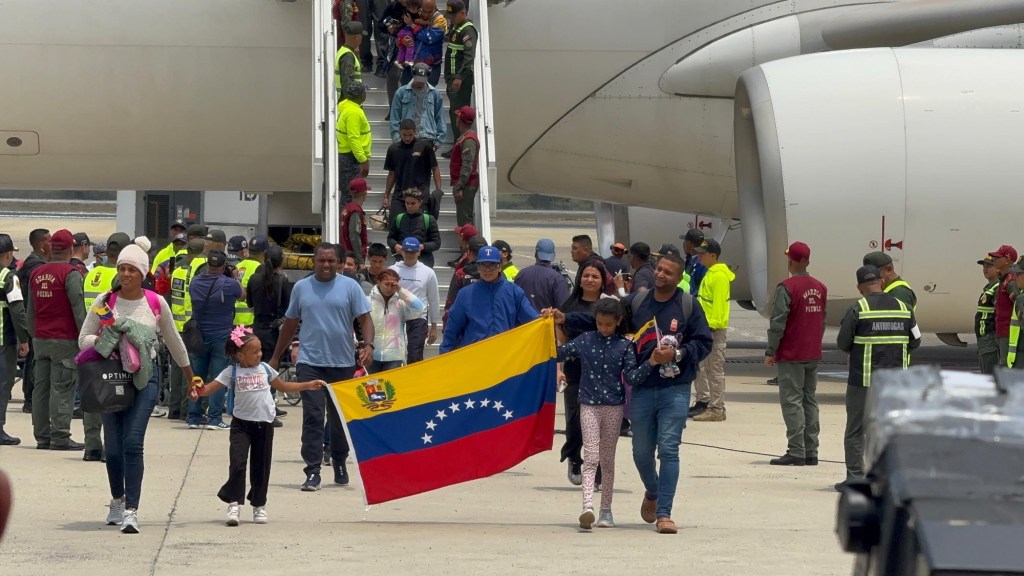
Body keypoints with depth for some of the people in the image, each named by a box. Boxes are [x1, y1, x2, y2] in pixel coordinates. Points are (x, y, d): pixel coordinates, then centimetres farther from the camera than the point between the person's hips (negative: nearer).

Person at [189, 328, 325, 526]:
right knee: (237, 463, -14)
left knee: (260, 466, 9)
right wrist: (198, 390, -34)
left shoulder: (264, 369, 6)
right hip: (242, 423, -3)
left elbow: (283, 386, 19)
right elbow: (212, 387, -13)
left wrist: (308, 386, 17)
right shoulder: (232, 372, -5)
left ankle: (259, 506, 20)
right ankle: (234, 504, -9)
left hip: (264, 424, 3)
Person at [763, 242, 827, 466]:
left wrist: (770, 351, -9)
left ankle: (796, 452, -9)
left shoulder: (787, 287, -13)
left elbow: (778, 322, -15)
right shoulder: (820, 288, 8)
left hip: (791, 355, -7)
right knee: (810, 401, 10)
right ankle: (811, 452, 9)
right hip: (813, 355, 7)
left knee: (792, 402, -5)